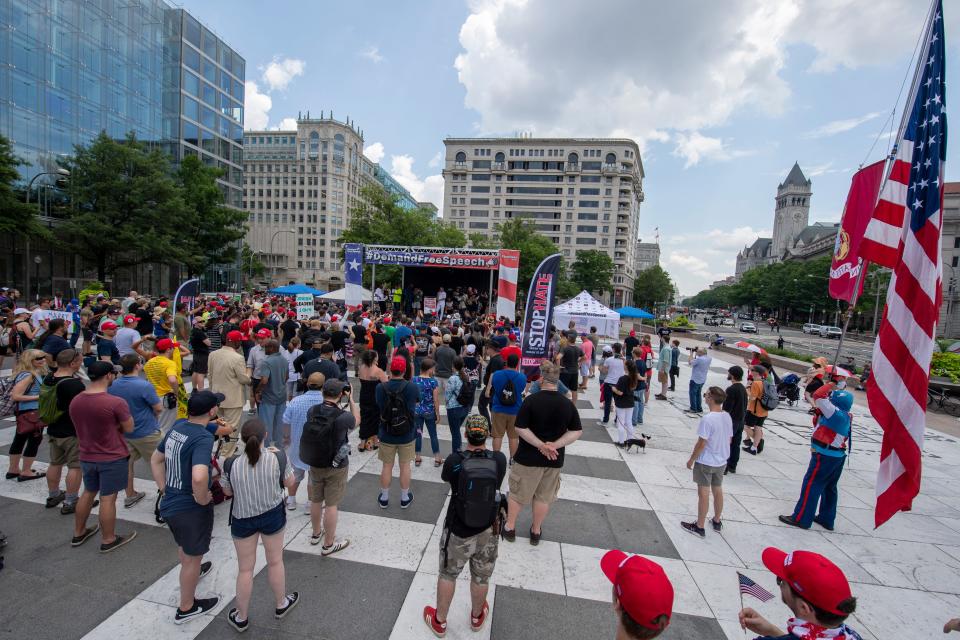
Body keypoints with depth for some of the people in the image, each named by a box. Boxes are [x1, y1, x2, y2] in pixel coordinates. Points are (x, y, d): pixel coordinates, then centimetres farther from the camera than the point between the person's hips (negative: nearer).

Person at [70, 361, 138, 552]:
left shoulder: (75, 401, -2)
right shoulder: (116, 403, -25)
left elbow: (88, 424, 12)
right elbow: (129, 428, -13)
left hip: (86, 456, 7)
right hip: (112, 458, -7)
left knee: (88, 493, 24)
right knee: (108, 499, 4)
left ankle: (78, 533, 39)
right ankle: (108, 540, 17)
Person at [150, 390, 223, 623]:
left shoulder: (177, 426, -2)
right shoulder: (203, 437, -29)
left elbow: (156, 459, 11)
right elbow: (199, 477, -42)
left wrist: (164, 489, 13)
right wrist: (202, 499, -22)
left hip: (169, 504, 8)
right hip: (190, 508, -8)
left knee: (183, 546, 33)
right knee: (192, 556, 15)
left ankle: (191, 571, 60)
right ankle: (186, 608, 34)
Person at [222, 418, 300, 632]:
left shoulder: (231, 464, -21)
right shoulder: (278, 459, -24)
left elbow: (227, 491, -2)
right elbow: (289, 483, -6)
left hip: (242, 519, 0)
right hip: (273, 516, 0)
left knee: (245, 568, 20)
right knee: (275, 561, 22)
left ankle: (241, 617, 38)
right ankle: (281, 605, 42)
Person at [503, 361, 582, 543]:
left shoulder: (531, 400, -17)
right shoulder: (568, 404, -6)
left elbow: (520, 428, -19)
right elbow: (577, 432, -4)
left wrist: (542, 445, -16)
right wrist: (555, 445, -12)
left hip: (528, 457, -3)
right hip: (554, 460, 3)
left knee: (517, 493, 17)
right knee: (544, 496, 20)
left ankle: (509, 528, 31)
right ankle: (536, 531, 34)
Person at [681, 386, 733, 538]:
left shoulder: (707, 419, -26)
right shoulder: (727, 416, -3)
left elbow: (701, 443, -22)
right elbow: (729, 439, 8)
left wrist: (691, 459, -9)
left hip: (705, 462, -7)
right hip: (721, 461, 7)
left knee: (703, 494, 4)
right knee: (718, 491, 21)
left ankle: (699, 527, 16)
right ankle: (717, 521, 38)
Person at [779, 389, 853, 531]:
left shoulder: (836, 413, -20)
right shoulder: (845, 416, 8)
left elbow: (819, 397, -24)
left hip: (825, 456, -9)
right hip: (838, 455, 9)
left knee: (811, 485, -3)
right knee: (829, 487, 17)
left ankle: (801, 519, 2)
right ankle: (827, 519, 28)